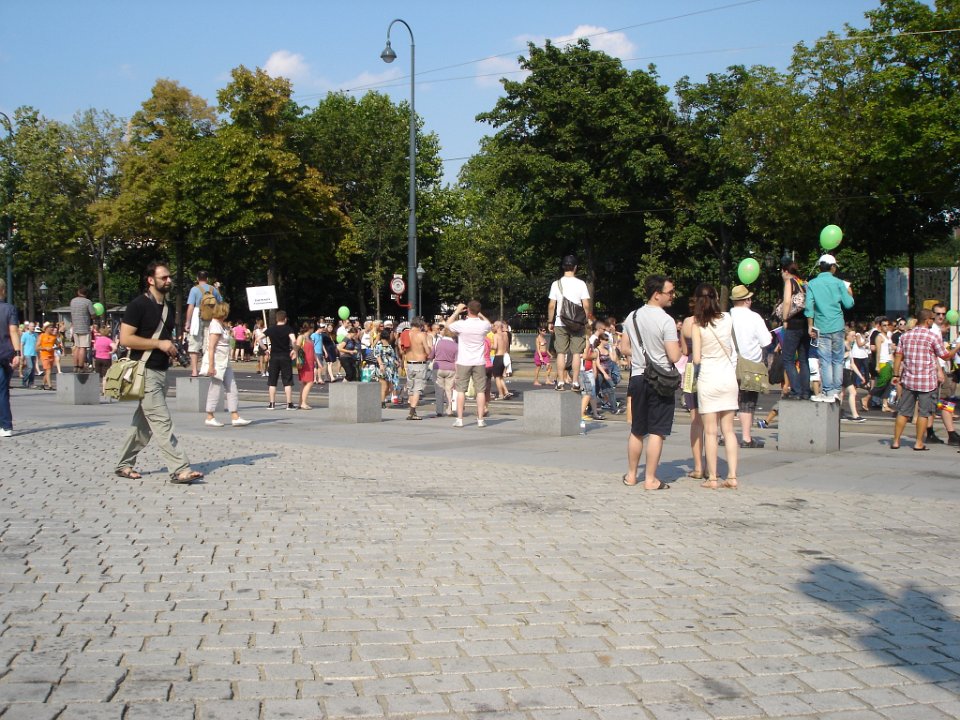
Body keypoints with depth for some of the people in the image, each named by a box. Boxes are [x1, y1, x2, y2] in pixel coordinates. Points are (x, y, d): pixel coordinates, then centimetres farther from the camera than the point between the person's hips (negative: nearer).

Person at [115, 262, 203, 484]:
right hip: (145, 372, -8)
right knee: (162, 422, -12)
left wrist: (172, 348, 7)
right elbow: (125, 339, -16)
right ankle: (179, 470, -15)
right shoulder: (138, 305, -10)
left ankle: (124, 465, 23)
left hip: (162, 372, 9)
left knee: (143, 422, 12)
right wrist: (159, 343, -18)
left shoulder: (168, 308, 15)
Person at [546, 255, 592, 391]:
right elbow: (586, 305, -5)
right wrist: (586, 320, 5)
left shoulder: (556, 284, 0)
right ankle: (575, 382, 2)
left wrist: (550, 322, 7)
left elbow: (551, 305, -1)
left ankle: (561, 382, 3)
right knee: (576, 353, 3)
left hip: (560, 323, 1)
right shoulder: (581, 284, -3)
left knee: (561, 352, 5)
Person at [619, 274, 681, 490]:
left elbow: (624, 349, 11)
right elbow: (674, 357, -16)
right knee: (656, 432, 0)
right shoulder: (666, 321, -15)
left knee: (637, 430, 15)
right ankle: (650, 479, 3)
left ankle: (631, 475, 23)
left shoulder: (632, 316, 5)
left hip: (637, 378, 6)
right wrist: (678, 345, 3)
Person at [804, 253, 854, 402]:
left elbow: (809, 307, -4)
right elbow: (848, 304, 1)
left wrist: (810, 326, 0)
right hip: (837, 327, 0)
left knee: (825, 361, 1)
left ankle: (827, 392, -1)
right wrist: (850, 293, 21)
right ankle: (836, 391, 9)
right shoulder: (839, 283, 1)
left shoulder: (812, 284, 2)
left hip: (822, 328, 0)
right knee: (838, 360, 9)